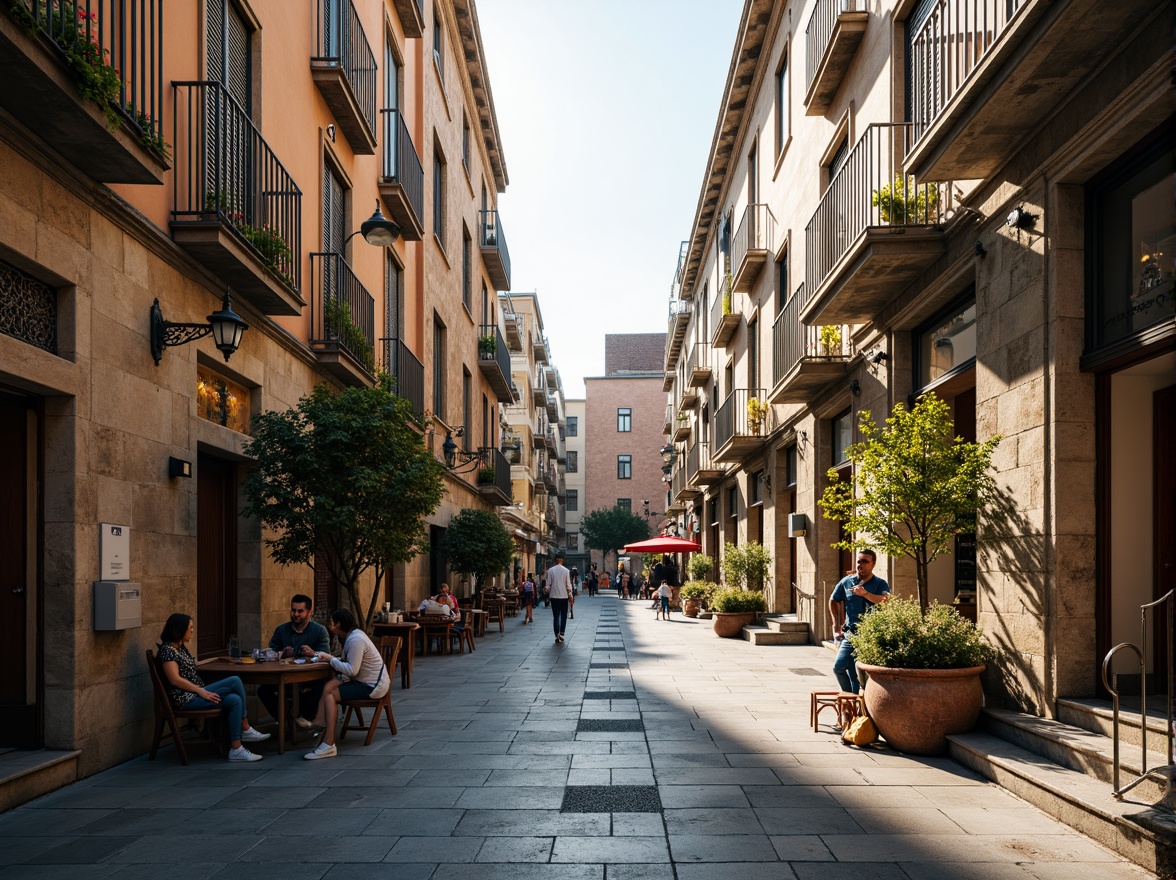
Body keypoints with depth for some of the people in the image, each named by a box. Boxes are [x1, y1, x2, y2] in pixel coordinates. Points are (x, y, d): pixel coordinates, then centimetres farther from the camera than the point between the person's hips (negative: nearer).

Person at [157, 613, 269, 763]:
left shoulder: (181, 647, 18)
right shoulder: (167, 649, -12)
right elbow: (175, 679, -21)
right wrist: (202, 691, -22)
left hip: (196, 694, 10)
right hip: (186, 699, -10)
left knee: (234, 700, -13)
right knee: (234, 681, -20)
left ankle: (237, 749, -13)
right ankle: (246, 730, -9)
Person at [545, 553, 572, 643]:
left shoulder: (550, 570, -3)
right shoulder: (566, 571, -5)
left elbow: (548, 584, -1)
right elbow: (568, 585, -5)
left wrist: (548, 595, 10)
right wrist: (570, 596, 4)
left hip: (554, 596, 1)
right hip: (564, 596, -1)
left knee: (556, 616, 6)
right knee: (563, 616, 9)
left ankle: (557, 635, 1)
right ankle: (561, 633, -2)